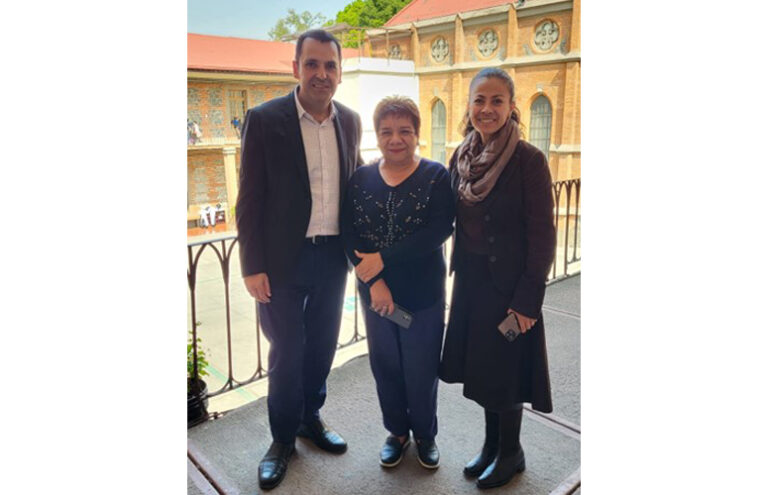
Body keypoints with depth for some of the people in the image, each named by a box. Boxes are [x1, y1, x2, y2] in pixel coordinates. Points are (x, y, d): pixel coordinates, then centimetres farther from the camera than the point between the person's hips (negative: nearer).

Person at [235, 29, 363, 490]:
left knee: (323, 345, 17)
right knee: (287, 353, 7)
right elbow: (250, 199, -9)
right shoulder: (265, 119, -10)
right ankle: (283, 438, 30)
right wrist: (253, 267, -11)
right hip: (285, 259, -4)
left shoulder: (350, 121, 4)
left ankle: (311, 417, 41)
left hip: (334, 256, 4)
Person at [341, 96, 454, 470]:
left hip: (423, 293, -2)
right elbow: (350, 235, -7)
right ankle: (396, 432, 39)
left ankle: (425, 435, 36)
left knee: (421, 369, 11)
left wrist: (382, 258, -22)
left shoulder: (436, 176, -7)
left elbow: (440, 230, -20)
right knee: (385, 366, 15)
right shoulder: (361, 179, 1)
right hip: (376, 294, 3)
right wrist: (375, 282, -19)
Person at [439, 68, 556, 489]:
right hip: (470, 279, 6)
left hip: (509, 282, -5)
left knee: (504, 369, 7)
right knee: (479, 366, 17)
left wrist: (528, 299, -16)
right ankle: (491, 443, 39)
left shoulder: (529, 160, -14)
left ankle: (511, 454, 32)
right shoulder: (461, 156, 3)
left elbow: (542, 235, -14)